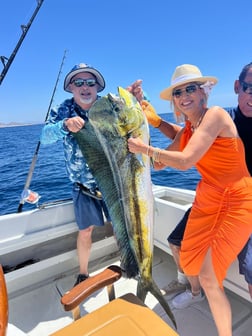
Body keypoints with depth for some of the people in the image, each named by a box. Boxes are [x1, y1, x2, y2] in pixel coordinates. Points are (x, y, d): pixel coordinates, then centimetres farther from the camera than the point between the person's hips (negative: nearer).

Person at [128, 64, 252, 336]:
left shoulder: (215, 114, -18)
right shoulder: (186, 130, 7)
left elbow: (185, 160, -29)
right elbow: (159, 163, 5)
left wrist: (144, 148, -18)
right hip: (206, 200, 7)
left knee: (209, 276, -9)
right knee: (187, 260, 14)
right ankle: (194, 292, 49)